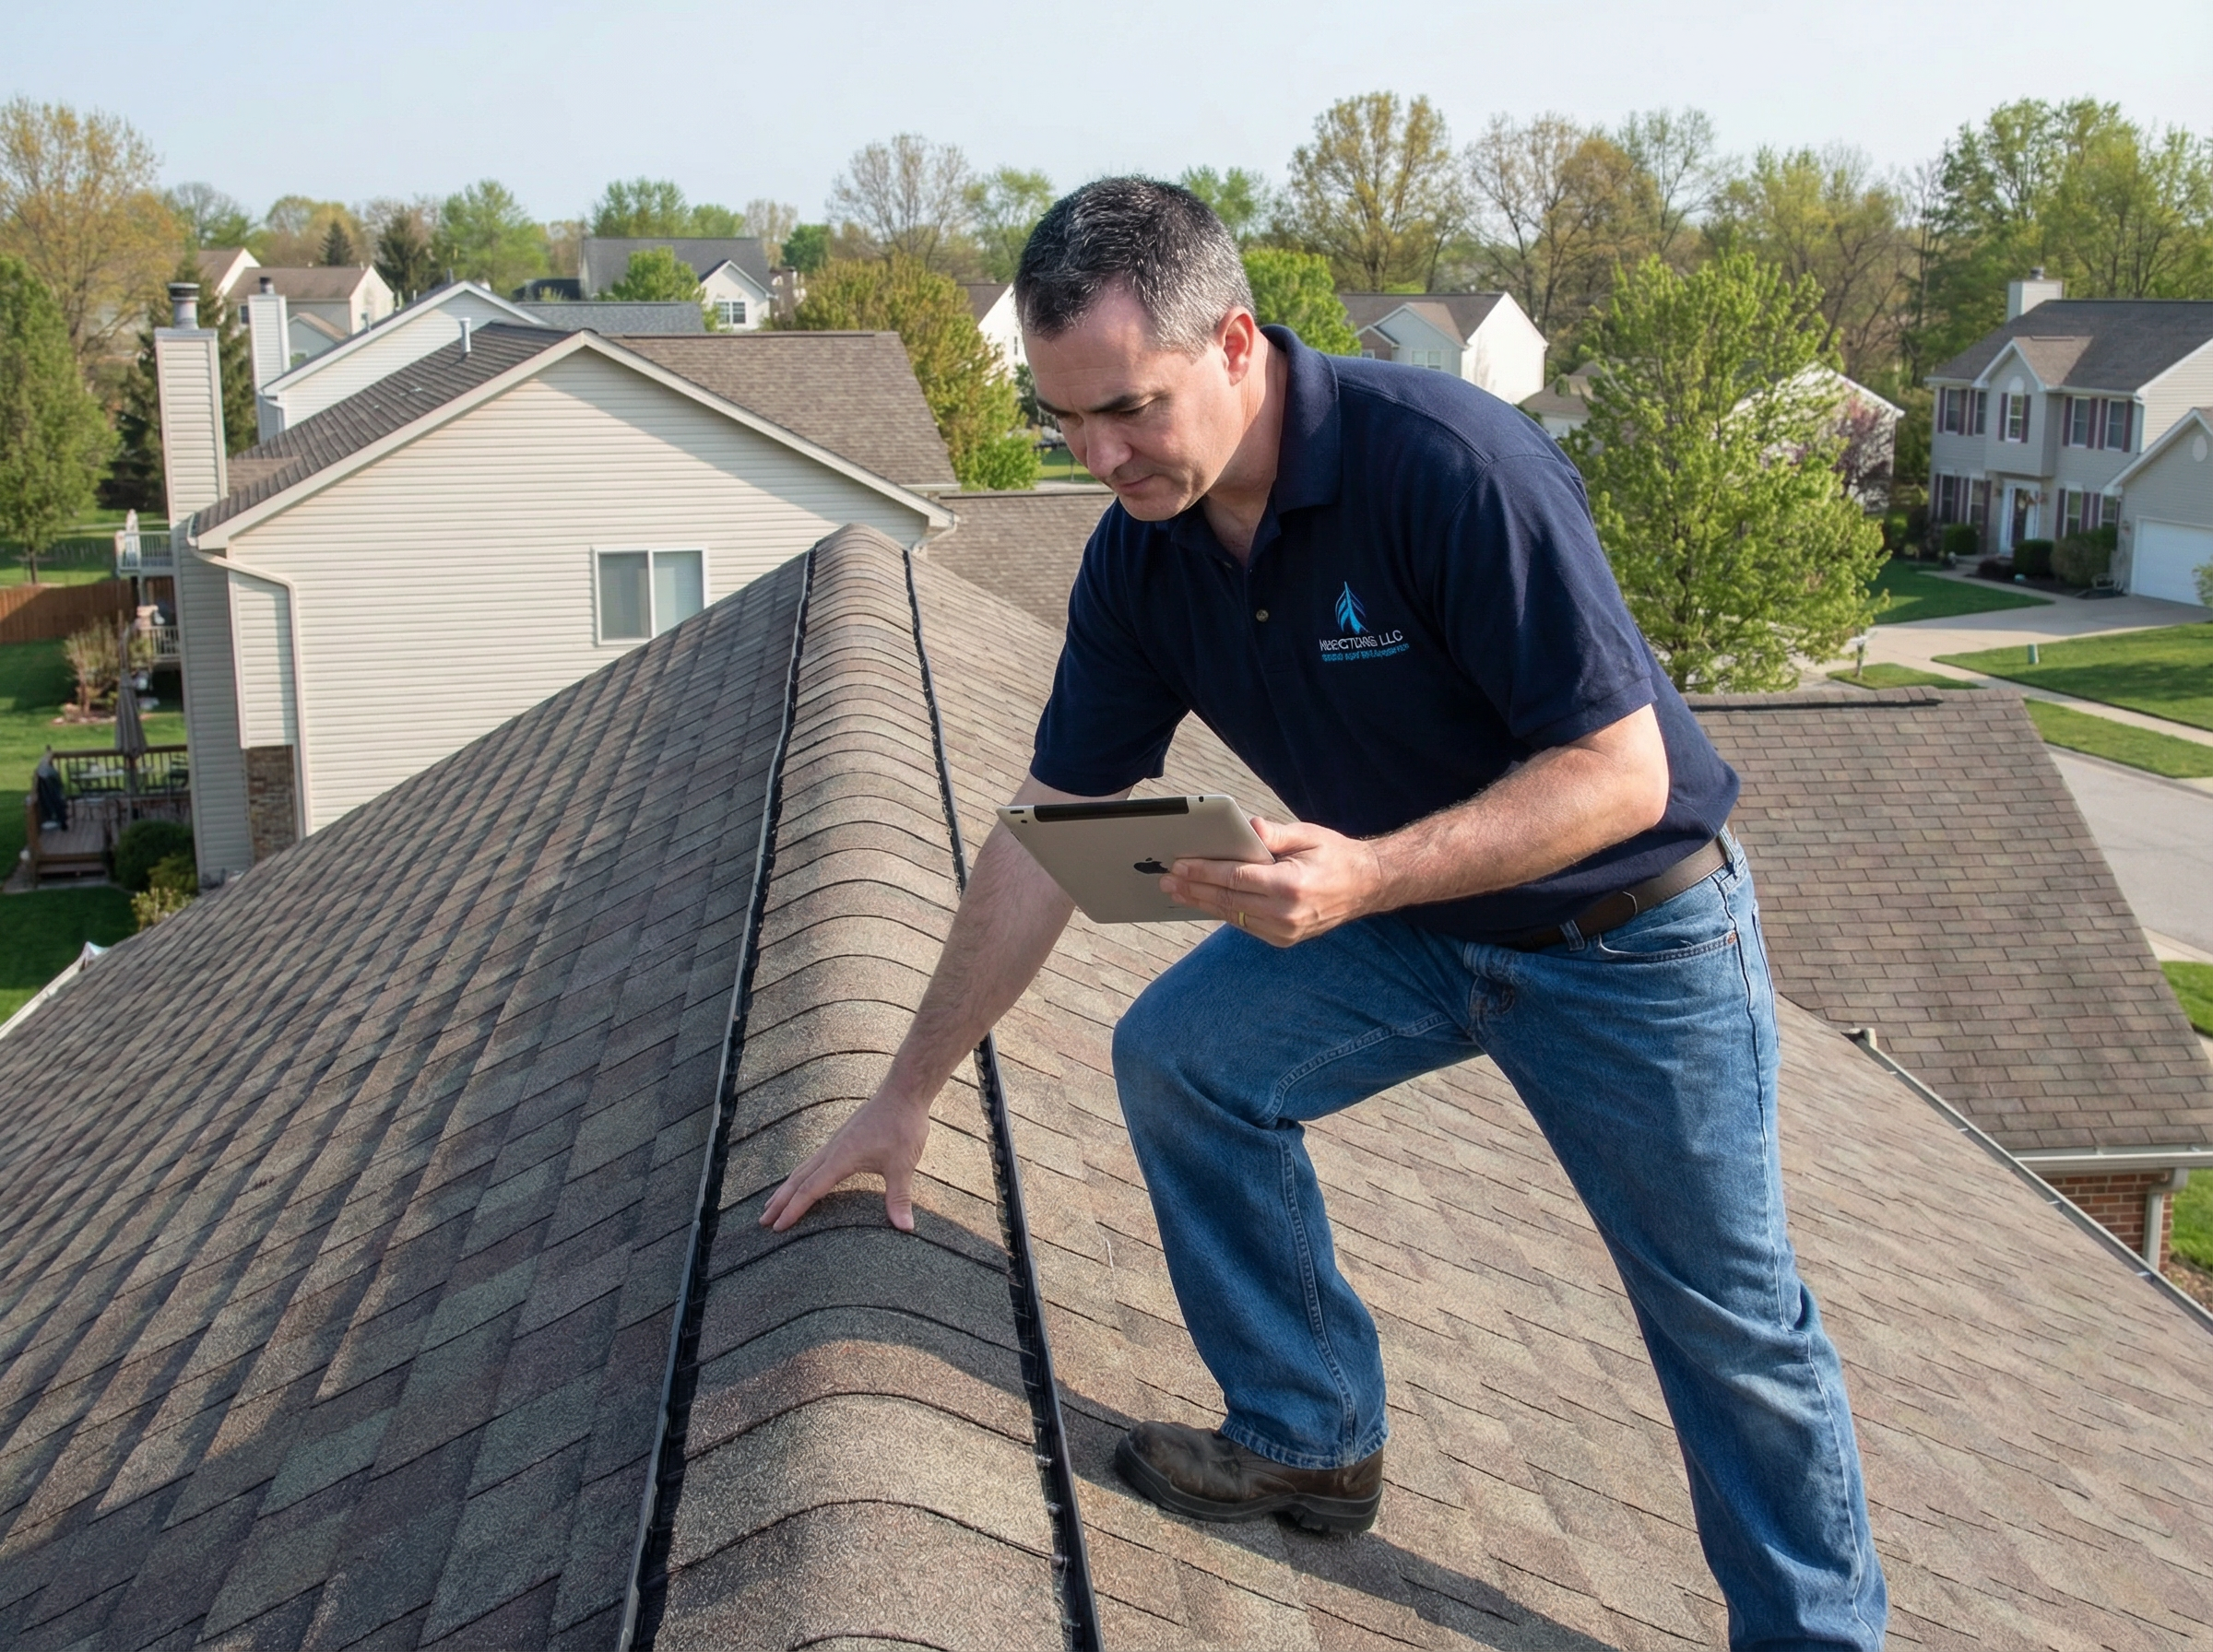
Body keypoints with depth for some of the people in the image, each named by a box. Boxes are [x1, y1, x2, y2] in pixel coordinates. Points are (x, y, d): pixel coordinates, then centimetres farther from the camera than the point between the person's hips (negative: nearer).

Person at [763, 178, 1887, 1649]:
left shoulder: (1450, 465, -32)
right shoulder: (1140, 555, -11)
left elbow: (1622, 771, -30)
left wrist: (1367, 877, -44)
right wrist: (909, 1092, 0)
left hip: (1633, 931, -5)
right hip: (1409, 920, 6)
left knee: (1729, 1318, 5)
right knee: (1180, 1055, -10)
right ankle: (1312, 1438, 9)